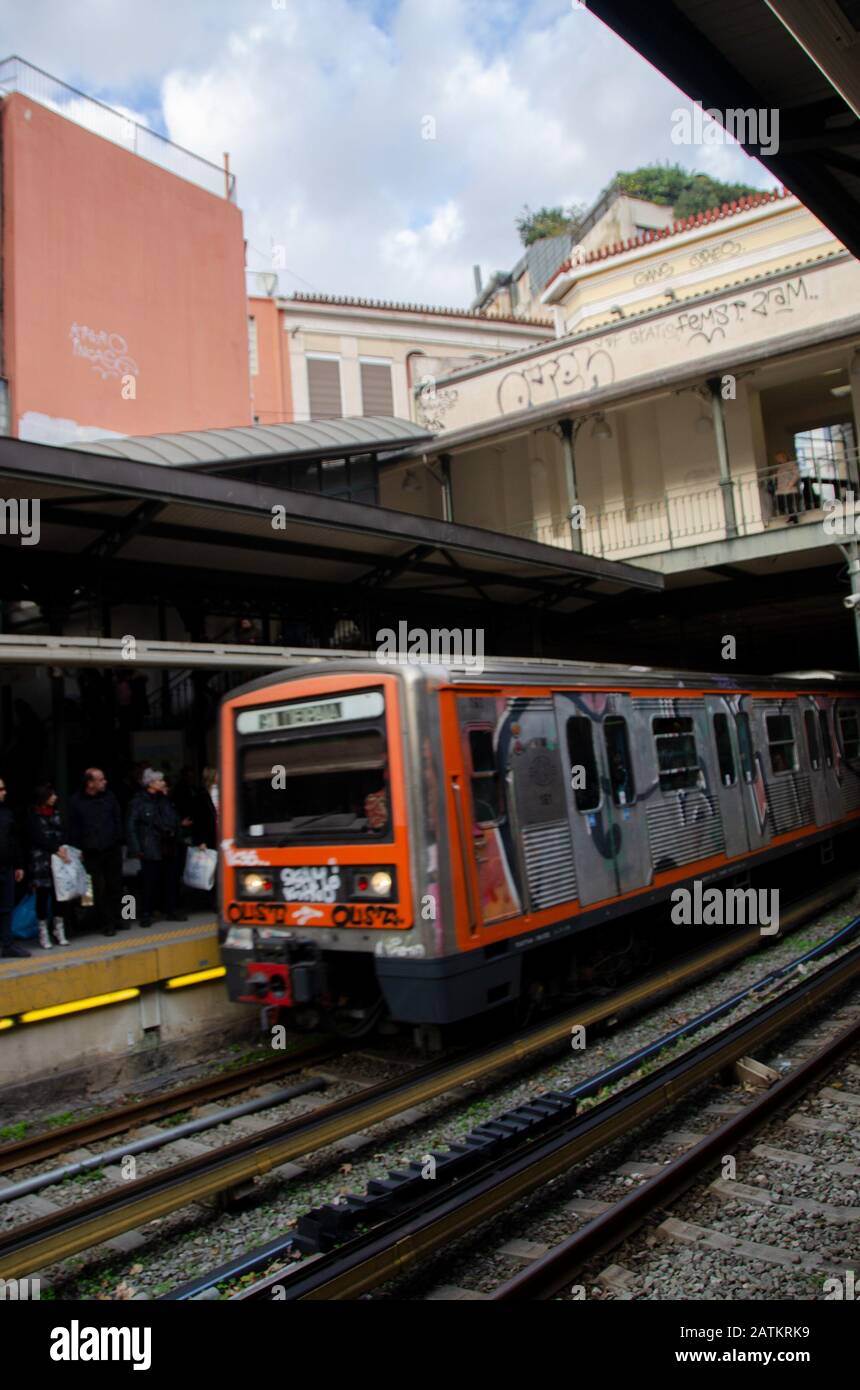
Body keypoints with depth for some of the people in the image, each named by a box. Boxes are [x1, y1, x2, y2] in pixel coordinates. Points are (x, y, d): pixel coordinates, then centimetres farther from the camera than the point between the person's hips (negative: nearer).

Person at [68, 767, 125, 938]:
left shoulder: (109, 796, 1)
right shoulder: (76, 801, -5)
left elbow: (118, 820, 7)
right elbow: (73, 828, -1)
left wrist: (118, 841, 3)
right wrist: (77, 850, -3)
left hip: (112, 849, 2)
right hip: (91, 852, -2)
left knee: (115, 886, 9)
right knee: (99, 889, 2)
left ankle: (117, 918, 22)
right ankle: (106, 923, 11)